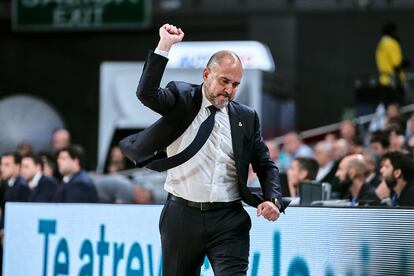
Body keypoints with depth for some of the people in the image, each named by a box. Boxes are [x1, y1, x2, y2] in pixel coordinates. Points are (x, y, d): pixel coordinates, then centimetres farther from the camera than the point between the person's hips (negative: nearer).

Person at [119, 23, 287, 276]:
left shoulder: (246, 117, 8)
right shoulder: (182, 99, 2)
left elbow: (266, 166, 13)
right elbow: (146, 94, -17)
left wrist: (273, 199, -6)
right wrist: (165, 47, -22)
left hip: (228, 220, 1)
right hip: (183, 216, -1)